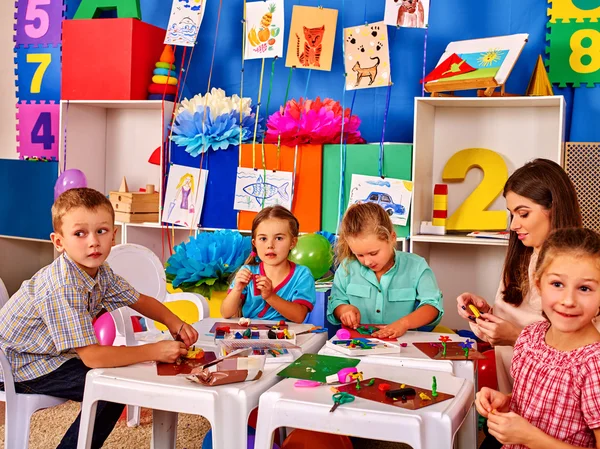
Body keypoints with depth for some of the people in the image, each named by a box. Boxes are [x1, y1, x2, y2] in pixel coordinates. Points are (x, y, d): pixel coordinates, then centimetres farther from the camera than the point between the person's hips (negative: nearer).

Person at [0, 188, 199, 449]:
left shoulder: (99, 271, -6)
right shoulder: (63, 287, -33)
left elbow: (140, 300, 7)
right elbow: (92, 357, -34)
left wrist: (174, 323, -12)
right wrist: (155, 351, -30)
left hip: (51, 354, 8)